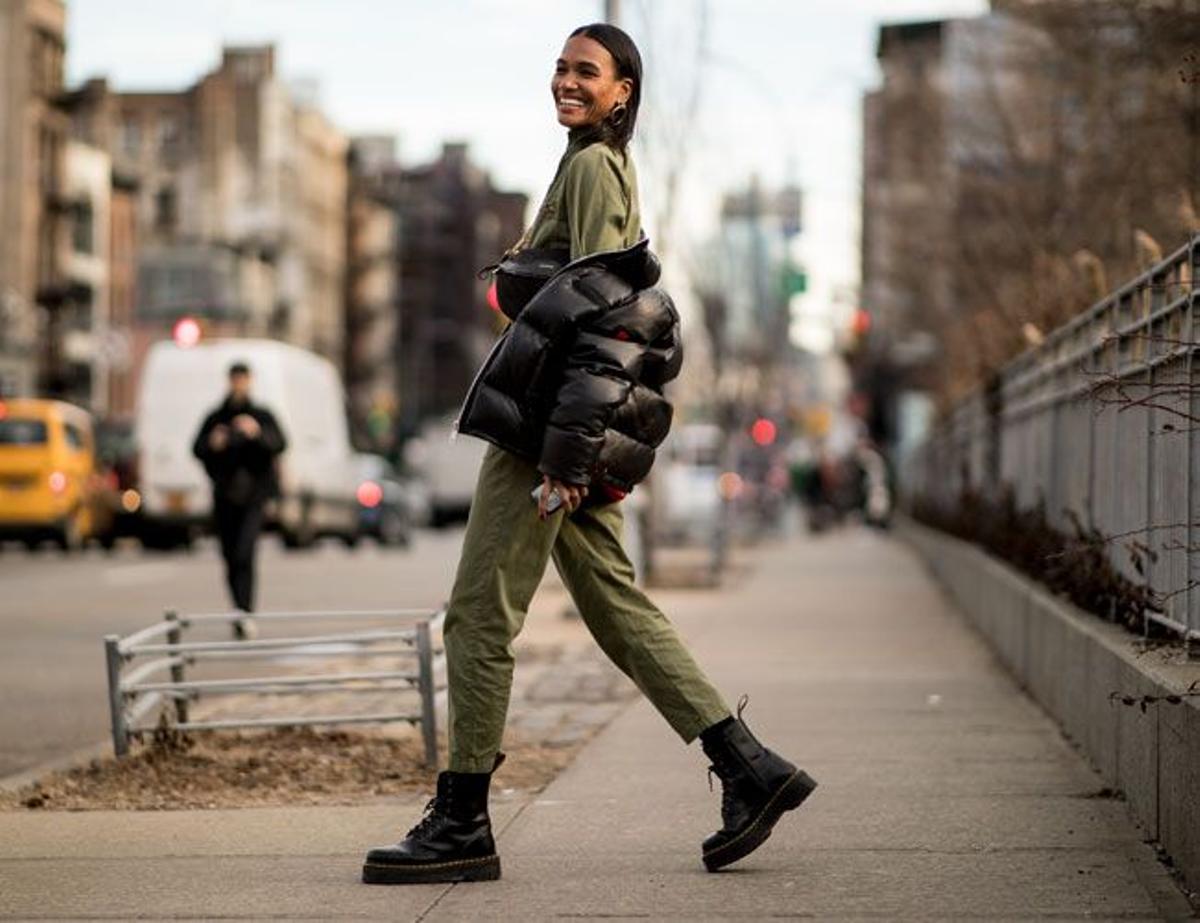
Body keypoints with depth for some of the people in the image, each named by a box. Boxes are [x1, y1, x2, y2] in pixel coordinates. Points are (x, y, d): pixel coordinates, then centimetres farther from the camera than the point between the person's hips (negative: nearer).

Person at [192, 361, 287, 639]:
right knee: (230, 557, 4)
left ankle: (245, 614, -25)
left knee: (243, 553, -18)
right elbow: (197, 449, 6)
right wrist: (212, 443, -17)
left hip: (253, 494, -3)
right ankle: (242, 614, 17)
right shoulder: (216, 418, 12)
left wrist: (257, 432, -29)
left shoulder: (262, 416, 6)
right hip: (225, 495, 3)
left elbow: (279, 444, -9)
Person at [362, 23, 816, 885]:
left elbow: (596, 315, -16)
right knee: (616, 605, 10)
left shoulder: (591, 167, -8)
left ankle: (462, 824, -2)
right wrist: (602, 454, 25)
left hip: (551, 420, -10)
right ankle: (750, 770, 9)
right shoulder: (606, 167, 22)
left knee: (479, 614, -6)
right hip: (578, 431, 10)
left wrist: (567, 449, -21)